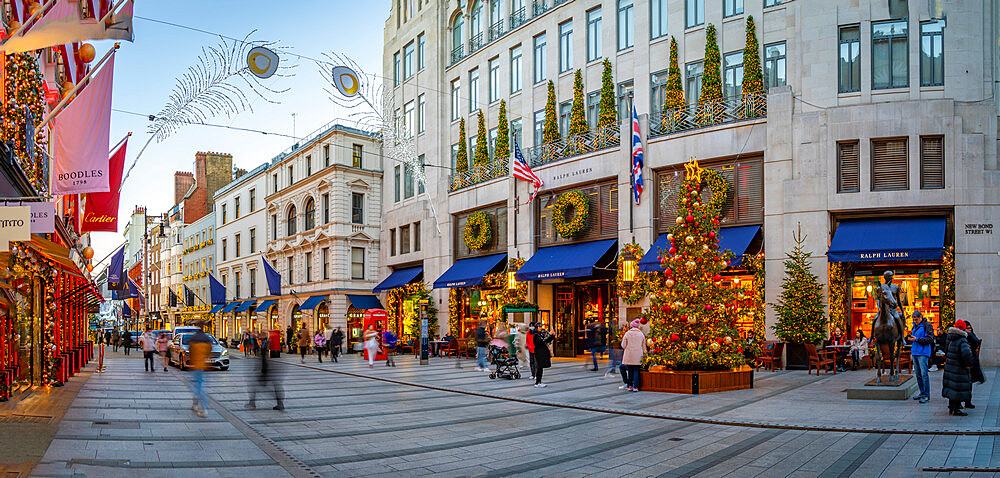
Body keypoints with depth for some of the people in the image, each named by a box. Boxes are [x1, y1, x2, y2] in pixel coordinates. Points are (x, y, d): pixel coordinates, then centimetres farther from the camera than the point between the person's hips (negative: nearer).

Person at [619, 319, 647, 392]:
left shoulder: (627, 334, -2)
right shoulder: (641, 334, 5)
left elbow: (623, 345, -1)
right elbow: (643, 346, 10)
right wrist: (644, 353, 19)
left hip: (629, 355, -1)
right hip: (638, 356, 1)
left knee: (630, 370, 8)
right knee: (636, 370, 4)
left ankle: (629, 386, 7)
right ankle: (635, 387, -3)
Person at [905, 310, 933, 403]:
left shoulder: (927, 326, -5)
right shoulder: (915, 327, 18)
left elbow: (930, 340, -13)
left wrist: (917, 339, -17)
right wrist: (909, 338, 3)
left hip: (923, 353, -7)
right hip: (914, 353, 7)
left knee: (924, 374, -8)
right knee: (918, 374, 10)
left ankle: (926, 395, -4)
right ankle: (922, 392, 18)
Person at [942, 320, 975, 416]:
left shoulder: (950, 338, 5)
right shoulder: (962, 340, -19)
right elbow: (966, 353, -30)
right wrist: (968, 364, -18)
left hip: (949, 366, 8)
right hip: (959, 368, -8)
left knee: (951, 386, 16)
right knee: (959, 388, -1)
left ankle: (951, 407, 25)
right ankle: (956, 410, 2)